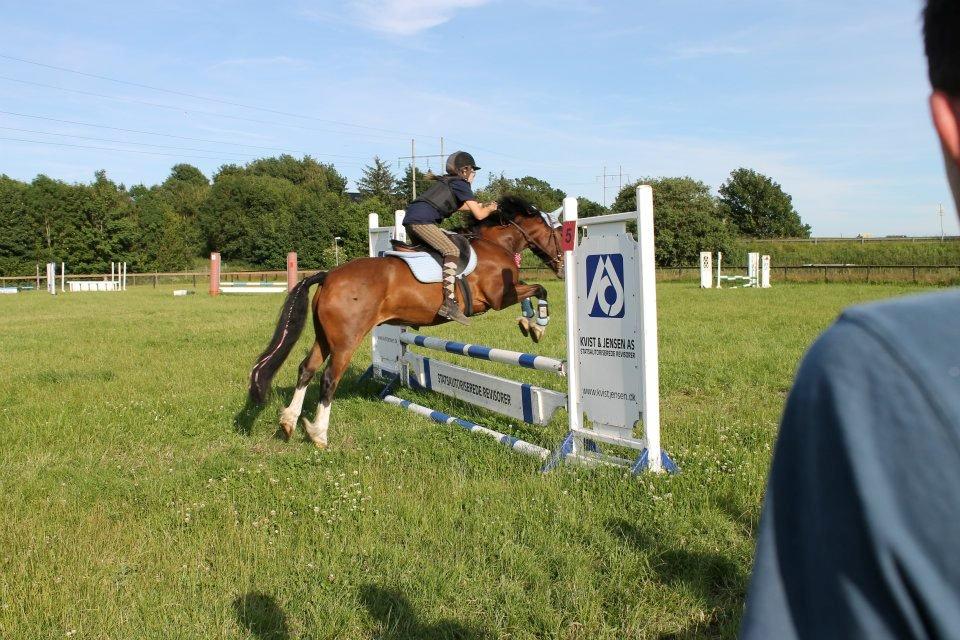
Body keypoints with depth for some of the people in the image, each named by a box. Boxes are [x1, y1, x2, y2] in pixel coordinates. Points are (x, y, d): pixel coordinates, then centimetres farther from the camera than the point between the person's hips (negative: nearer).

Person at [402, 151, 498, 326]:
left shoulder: (445, 182, 27)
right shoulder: (461, 184, 1)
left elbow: (455, 205, 45)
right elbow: (479, 215, -1)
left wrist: (482, 206, 42)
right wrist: (490, 208, 20)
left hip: (410, 219, 10)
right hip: (422, 221, -10)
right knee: (452, 251, -18)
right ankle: (448, 302, -29)